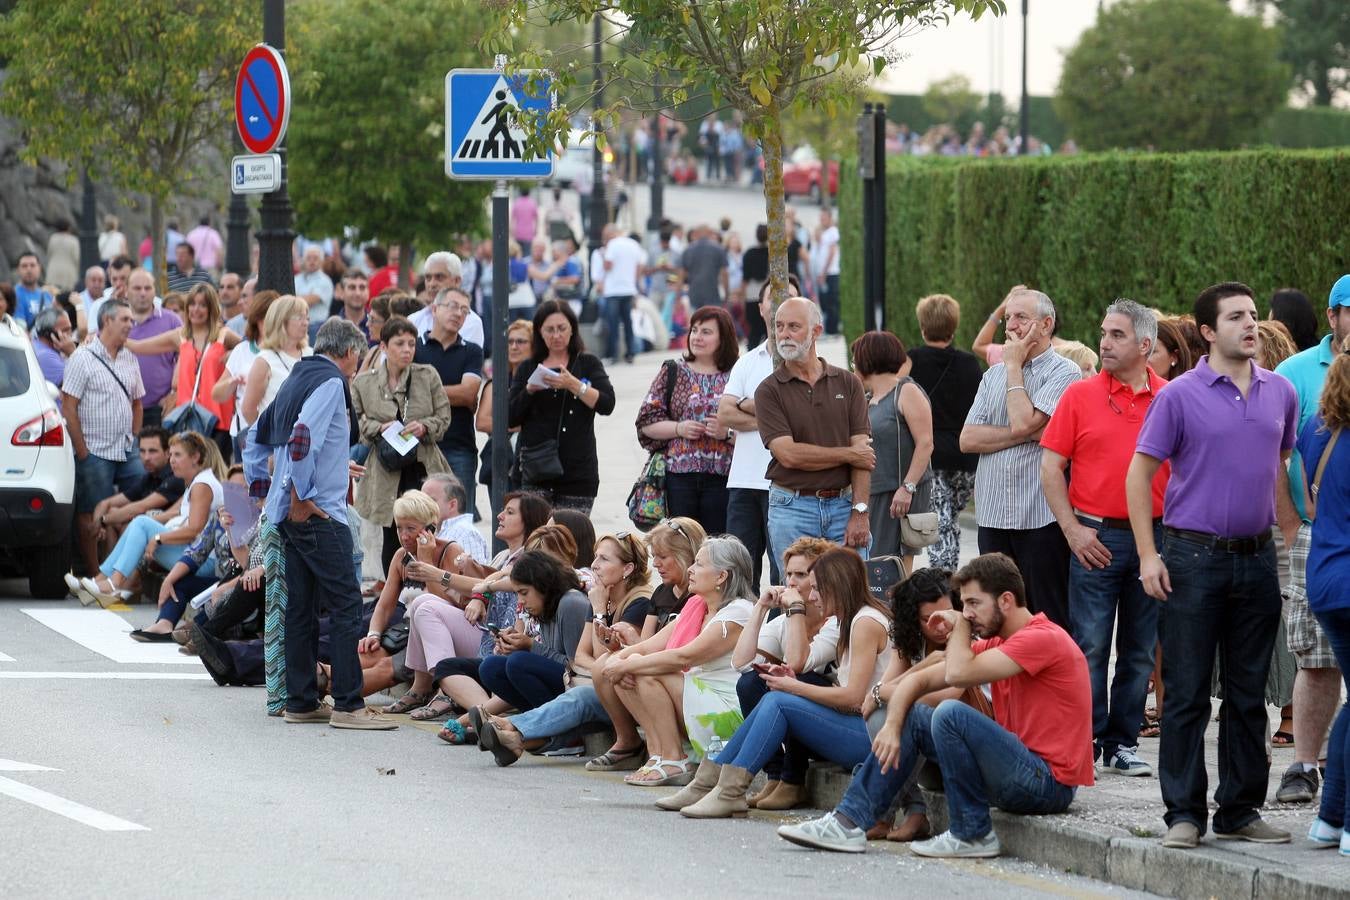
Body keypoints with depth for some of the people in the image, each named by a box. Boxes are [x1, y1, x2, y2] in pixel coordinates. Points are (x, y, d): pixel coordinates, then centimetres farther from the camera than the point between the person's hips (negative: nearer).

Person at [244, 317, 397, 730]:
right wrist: (299, 499, -17)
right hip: (318, 513, -9)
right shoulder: (330, 382, -9)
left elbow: (255, 440, 26)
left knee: (301, 607, 12)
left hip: (291, 514, 9)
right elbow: (303, 437, -23)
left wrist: (264, 490, 23)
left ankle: (301, 701, 14)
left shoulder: (295, 381, 19)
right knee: (346, 604, -8)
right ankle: (348, 704, -11)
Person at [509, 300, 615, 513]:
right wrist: (529, 390, -7)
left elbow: (606, 404, -5)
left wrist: (574, 385, -17)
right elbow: (511, 419, 10)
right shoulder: (528, 368, 14)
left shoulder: (588, 364, 10)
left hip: (578, 470, -1)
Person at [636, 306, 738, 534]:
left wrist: (728, 433, -15)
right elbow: (646, 421, 7)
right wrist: (679, 428, -7)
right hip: (679, 475, 1)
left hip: (722, 479, -1)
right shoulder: (673, 373, 10)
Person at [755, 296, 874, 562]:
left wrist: (859, 512, -9)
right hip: (792, 509, -1)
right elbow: (788, 454, -10)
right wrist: (848, 455, -4)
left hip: (844, 505, 1)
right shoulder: (769, 390, 0)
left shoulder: (848, 383, 6)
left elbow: (862, 449, 0)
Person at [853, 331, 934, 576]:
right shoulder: (867, 401, 18)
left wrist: (907, 487, -20)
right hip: (874, 496, 7)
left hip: (902, 494, -7)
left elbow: (925, 443, -12)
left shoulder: (906, 392, -4)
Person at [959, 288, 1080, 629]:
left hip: (1042, 519, -6)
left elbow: (1023, 422, -17)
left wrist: (1014, 364, -4)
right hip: (994, 515, 6)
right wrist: (1027, 435, -8)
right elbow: (968, 439, 6)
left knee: (1048, 622, -3)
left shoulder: (1063, 373, -3)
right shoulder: (994, 374, 16)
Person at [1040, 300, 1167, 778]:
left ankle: (1122, 744, 14)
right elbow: (1051, 466, 1)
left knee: (1139, 651, 7)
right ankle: (1085, 743, 2)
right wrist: (1071, 529, -6)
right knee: (1090, 648, -3)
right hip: (1096, 538, -2)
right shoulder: (1080, 395, 1)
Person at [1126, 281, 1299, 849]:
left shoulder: (1280, 393, 8)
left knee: (1248, 695, 8)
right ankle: (1184, 815, 4)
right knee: (1187, 694, -1)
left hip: (1256, 558, 4)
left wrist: (1294, 542, 11)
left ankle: (1240, 811, 16)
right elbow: (1139, 474, -2)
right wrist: (1148, 555, -9)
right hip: (1194, 554, -4)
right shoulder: (1180, 396, -5)